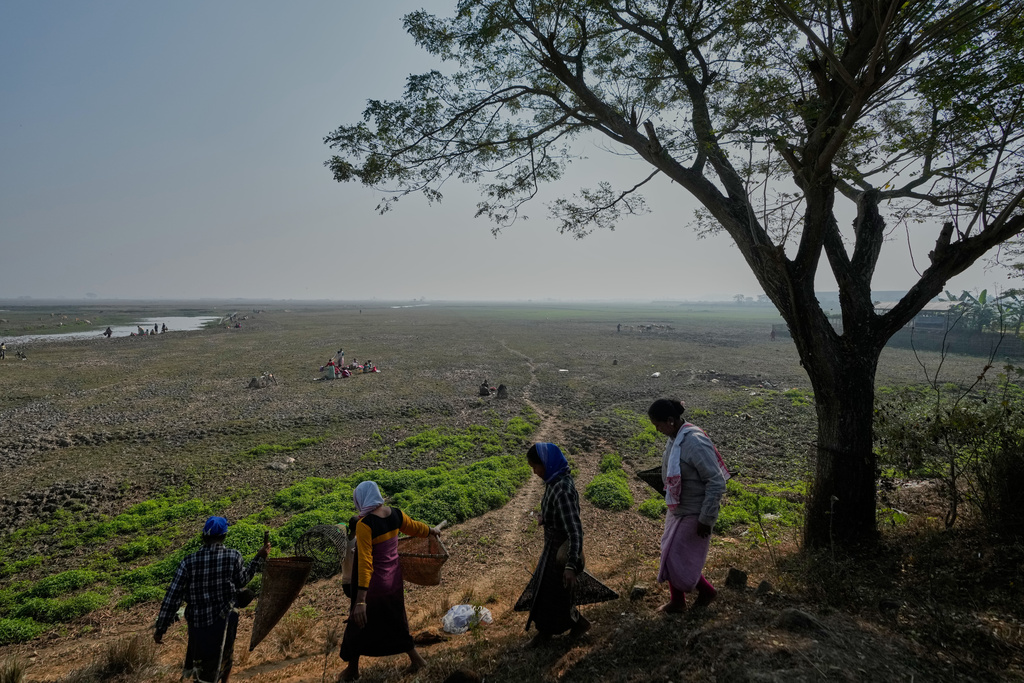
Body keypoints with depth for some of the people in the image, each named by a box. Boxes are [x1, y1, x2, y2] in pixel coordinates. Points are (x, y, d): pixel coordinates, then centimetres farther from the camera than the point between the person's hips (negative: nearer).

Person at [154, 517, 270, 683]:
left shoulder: (188, 562, -8)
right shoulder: (233, 557, -12)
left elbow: (172, 598, -5)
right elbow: (241, 581, 5)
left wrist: (160, 629, 5)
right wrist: (259, 558, 12)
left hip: (196, 625, 2)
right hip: (223, 623, -2)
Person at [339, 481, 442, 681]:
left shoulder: (364, 524, -26)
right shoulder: (395, 513, -7)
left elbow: (365, 561, -31)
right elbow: (414, 527, 12)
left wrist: (361, 599, -31)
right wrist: (432, 531, 33)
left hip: (374, 582, -6)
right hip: (393, 577, 6)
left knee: (359, 624, 18)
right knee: (394, 620, 25)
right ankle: (416, 659, 33)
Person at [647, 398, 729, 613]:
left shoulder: (695, 442, -28)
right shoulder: (674, 438, -1)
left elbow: (717, 483, -26)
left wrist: (706, 518, -21)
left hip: (694, 514, -9)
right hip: (677, 509, 9)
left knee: (678, 559, 1)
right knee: (670, 555, 18)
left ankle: (706, 590, 27)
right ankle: (677, 601, 36)